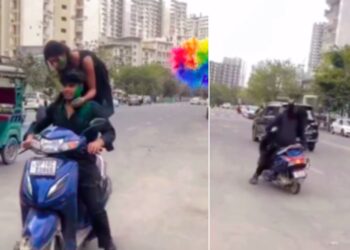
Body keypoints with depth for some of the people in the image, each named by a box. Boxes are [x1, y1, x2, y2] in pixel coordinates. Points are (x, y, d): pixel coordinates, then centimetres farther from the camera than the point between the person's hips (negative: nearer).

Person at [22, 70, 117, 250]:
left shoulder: (92, 107, -3)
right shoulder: (55, 108, 10)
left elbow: (110, 131, -8)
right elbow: (39, 125, 17)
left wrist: (100, 141, -31)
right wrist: (30, 136, -6)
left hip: (84, 163, -4)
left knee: (96, 208, -4)